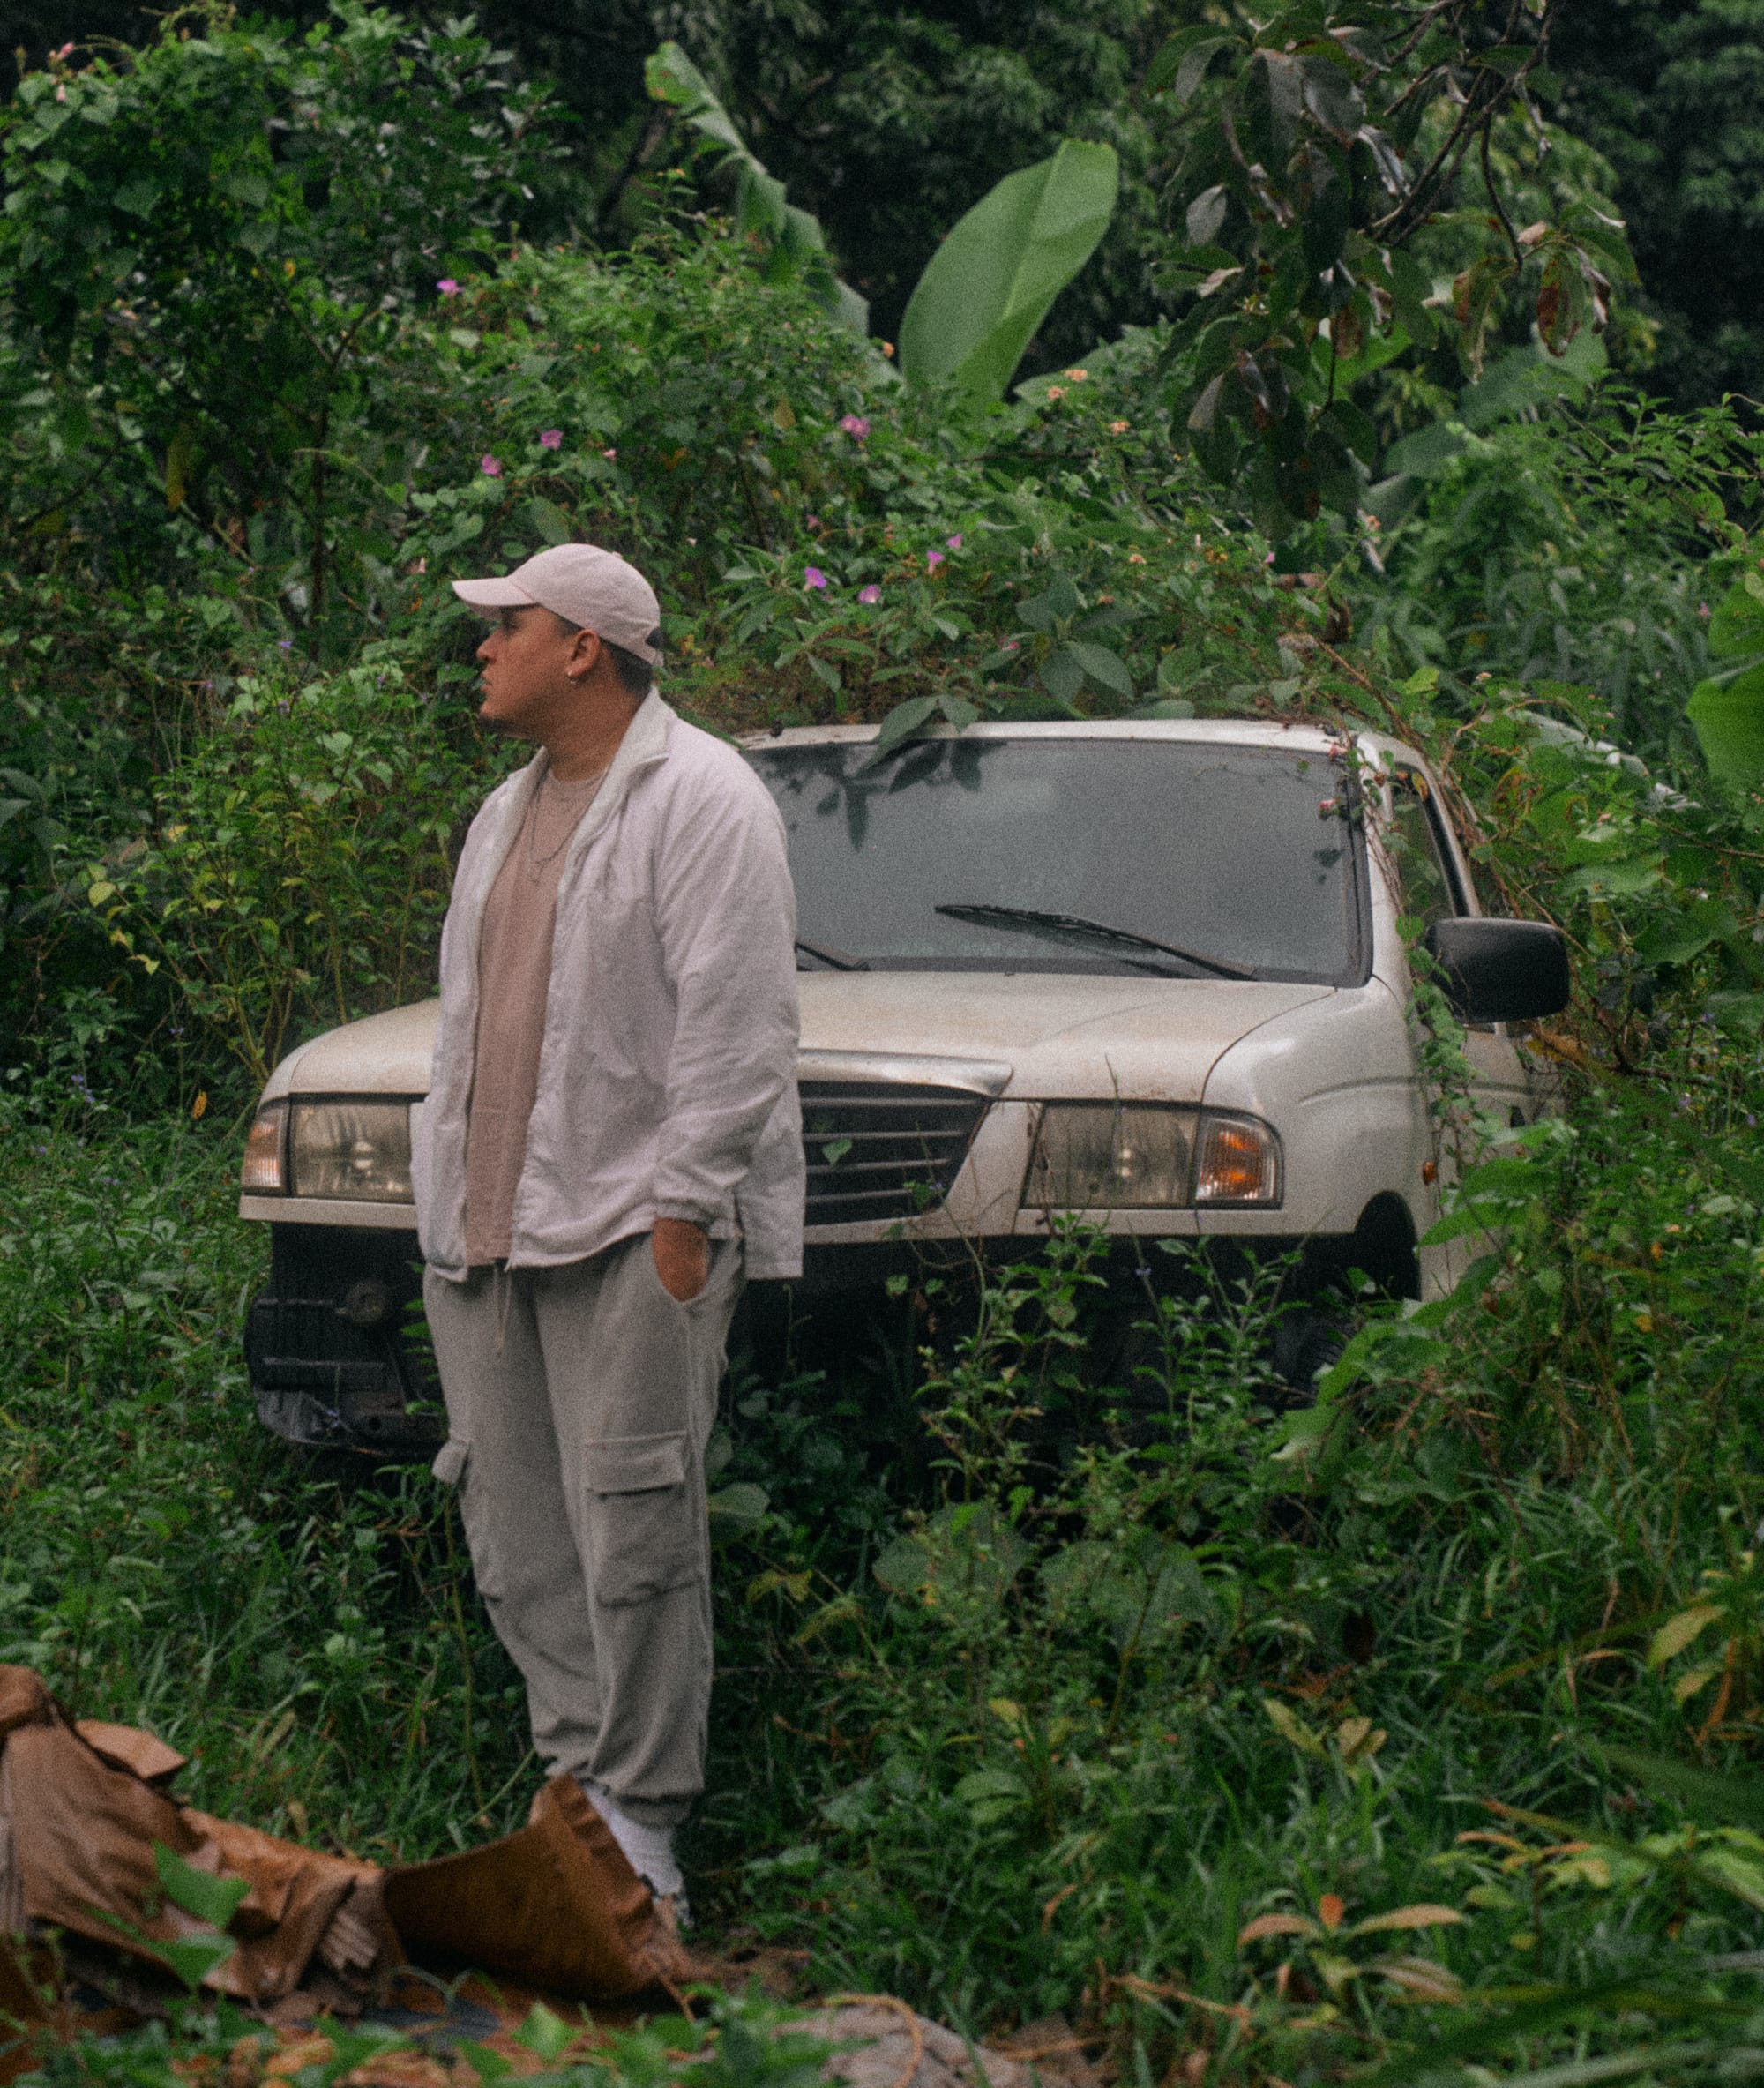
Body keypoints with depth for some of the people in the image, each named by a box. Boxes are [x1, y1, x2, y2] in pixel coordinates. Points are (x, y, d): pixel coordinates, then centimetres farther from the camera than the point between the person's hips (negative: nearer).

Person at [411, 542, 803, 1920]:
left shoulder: (698, 798, -6)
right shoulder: (509, 812, 21)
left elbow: (732, 1021, -13)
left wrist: (682, 1205, -17)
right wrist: (447, 1201, 18)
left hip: (629, 1226, -8)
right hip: (487, 1229, 9)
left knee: (630, 1530, -8)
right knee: (518, 1539, 6)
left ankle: (641, 1818, -2)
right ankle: (579, 1773, 14)